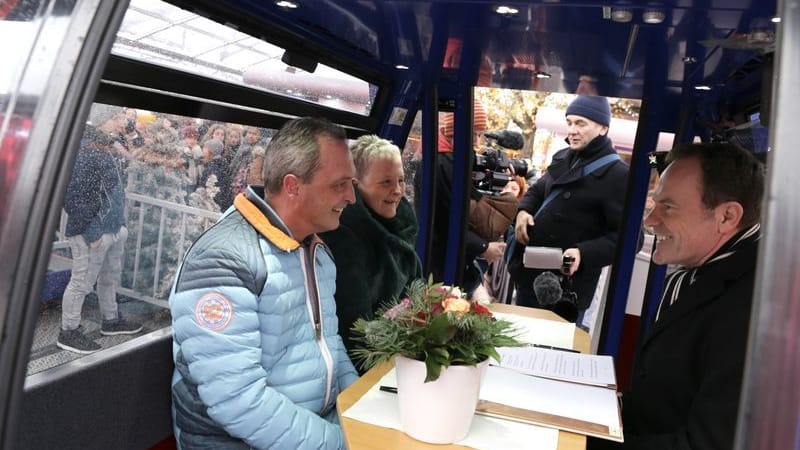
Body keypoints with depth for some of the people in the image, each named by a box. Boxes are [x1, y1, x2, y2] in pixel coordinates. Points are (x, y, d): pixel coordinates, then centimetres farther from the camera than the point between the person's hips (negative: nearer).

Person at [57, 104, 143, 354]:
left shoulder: (109, 150, 9)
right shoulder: (84, 152, -18)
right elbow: (72, 197, -21)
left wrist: (120, 224, 15)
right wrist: (91, 233, -18)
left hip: (114, 230, 9)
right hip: (93, 233, -9)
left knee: (111, 278, 21)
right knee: (82, 283, 3)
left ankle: (111, 321, 38)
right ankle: (68, 333, 18)